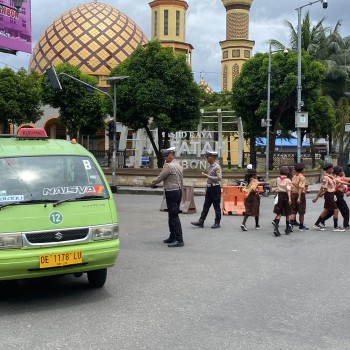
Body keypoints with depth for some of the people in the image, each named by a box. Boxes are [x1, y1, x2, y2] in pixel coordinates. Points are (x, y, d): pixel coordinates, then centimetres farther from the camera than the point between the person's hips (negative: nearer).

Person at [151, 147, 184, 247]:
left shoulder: (169, 166, -14)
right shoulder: (179, 166, 16)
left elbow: (160, 177, -10)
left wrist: (153, 183, 8)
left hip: (171, 192, -10)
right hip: (178, 191, 10)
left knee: (174, 216, -11)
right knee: (172, 215, 16)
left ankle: (179, 240, -14)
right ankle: (173, 237, 23)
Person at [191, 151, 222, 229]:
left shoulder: (217, 167, -14)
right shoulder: (210, 166, 13)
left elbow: (219, 178, -22)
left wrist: (207, 176, -22)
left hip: (215, 188, -9)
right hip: (209, 188, 9)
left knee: (216, 206, 1)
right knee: (206, 206, 8)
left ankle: (217, 223, 9)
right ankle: (201, 222, 9)